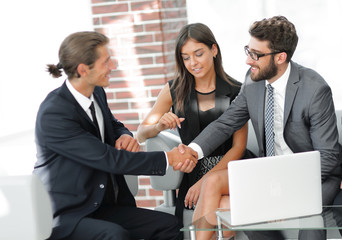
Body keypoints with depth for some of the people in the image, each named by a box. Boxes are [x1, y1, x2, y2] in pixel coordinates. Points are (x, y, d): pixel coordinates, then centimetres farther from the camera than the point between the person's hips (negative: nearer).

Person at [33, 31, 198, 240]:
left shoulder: (97, 93, 4)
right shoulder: (53, 115, -22)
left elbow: (113, 125, 25)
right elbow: (109, 158, -23)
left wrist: (126, 136, -1)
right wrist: (168, 159, -18)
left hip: (103, 205, 8)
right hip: (65, 215, -8)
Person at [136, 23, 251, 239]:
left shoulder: (235, 92, 1)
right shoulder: (174, 90, 7)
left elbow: (238, 147, -2)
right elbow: (141, 134, 9)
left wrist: (206, 181, -14)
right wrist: (159, 126, -14)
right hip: (192, 174, 1)